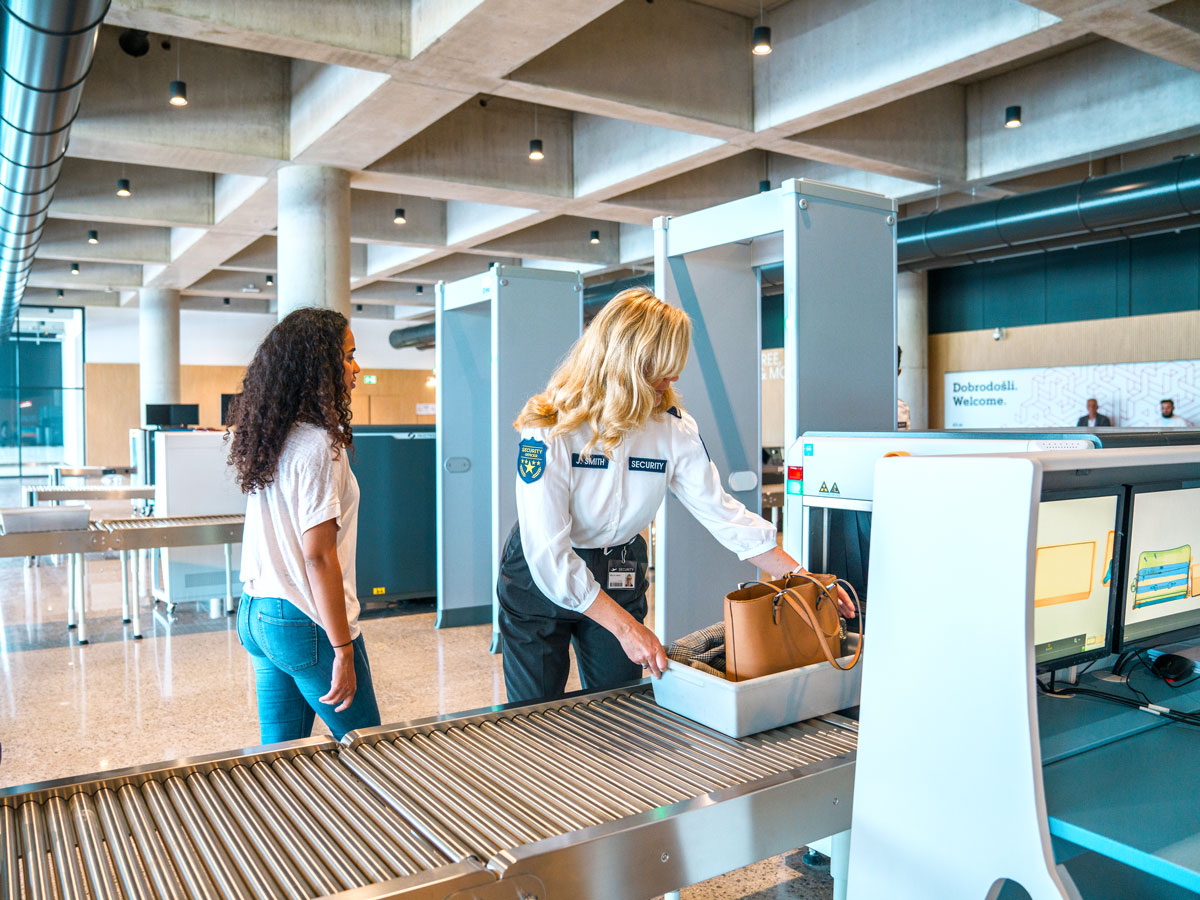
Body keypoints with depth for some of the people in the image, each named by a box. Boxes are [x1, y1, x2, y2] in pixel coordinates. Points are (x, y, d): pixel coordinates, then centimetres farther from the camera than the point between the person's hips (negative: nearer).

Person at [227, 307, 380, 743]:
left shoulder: (266, 439, 8)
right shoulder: (318, 446, -18)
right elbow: (319, 557, -20)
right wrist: (343, 649, -17)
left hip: (257, 615, 9)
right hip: (306, 625, -8)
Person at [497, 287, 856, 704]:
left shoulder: (673, 427, -11)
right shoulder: (550, 429, -25)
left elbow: (723, 512, -6)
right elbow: (549, 553, -27)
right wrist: (626, 626, -27)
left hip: (618, 576, 4)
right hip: (539, 581, -3)